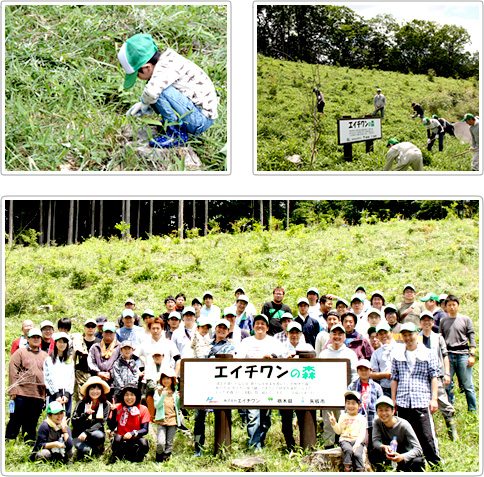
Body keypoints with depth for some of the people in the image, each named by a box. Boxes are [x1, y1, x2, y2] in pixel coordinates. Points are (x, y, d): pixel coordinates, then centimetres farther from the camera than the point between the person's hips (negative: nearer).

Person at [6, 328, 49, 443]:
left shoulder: (45, 356, 18)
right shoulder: (20, 352, 6)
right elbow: (13, 370, -1)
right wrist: (13, 390, -9)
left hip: (39, 395, 3)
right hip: (22, 393, -3)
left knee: (33, 422, 6)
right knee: (16, 419, -2)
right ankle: (9, 439, 7)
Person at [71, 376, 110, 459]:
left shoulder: (105, 405, -1)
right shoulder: (81, 404, -4)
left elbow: (101, 423, -12)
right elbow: (74, 423, -9)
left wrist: (86, 432, -26)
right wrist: (86, 414, -26)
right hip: (79, 435, -1)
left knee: (99, 435, -35)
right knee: (83, 450, -32)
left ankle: (96, 449, -1)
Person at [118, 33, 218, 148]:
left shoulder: (167, 67, -23)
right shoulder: (166, 60, 6)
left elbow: (152, 91, -40)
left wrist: (144, 103, -17)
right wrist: (143, 105, 7)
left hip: (202, 119, -10)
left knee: (160, 91, -26)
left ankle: (177, 134, -13)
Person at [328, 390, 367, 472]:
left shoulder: (362, 419, 9)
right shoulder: (343, 416, 15)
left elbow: (362, 434, 0)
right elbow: (339, 431, 15)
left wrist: (357, 443, -16)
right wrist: (333, 423, -3)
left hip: (358, 441, -1)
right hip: (345, 440, 1)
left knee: (357, 454, -29)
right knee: (348, 450, -32)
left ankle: (361, 471, -22)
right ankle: (347, 469, -28)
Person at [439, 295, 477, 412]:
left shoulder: (466, 319, 9)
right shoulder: (443, 321, 14)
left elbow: (472, 337, 6)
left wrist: (472, 355, -3)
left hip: (463, 354, -2)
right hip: (448, 355, 2)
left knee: (468, 385, -1)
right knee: (447, 384, -2)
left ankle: (473, 411, 6)